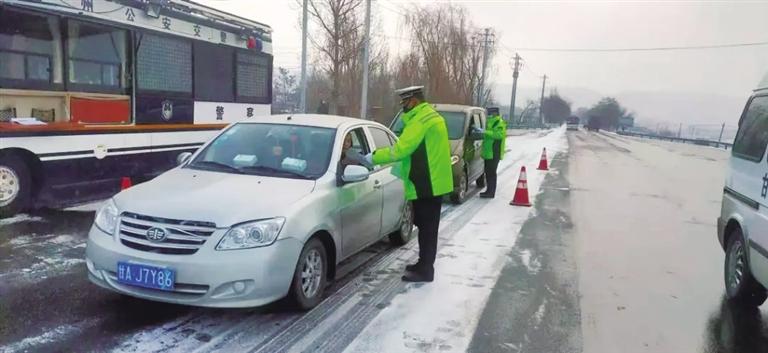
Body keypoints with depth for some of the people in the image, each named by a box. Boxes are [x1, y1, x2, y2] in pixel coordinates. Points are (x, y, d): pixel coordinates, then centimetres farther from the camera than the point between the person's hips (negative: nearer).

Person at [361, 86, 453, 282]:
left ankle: (425, 270, 4)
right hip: (434, 181, 10)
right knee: (427, 227, 16)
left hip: (426, 183, -10)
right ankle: (424, 264, 26)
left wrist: (374, 157, -12)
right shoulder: (431, 116, 17)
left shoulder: (420, 120, -16)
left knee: (426, 228, -3)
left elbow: (400, 149, -22)